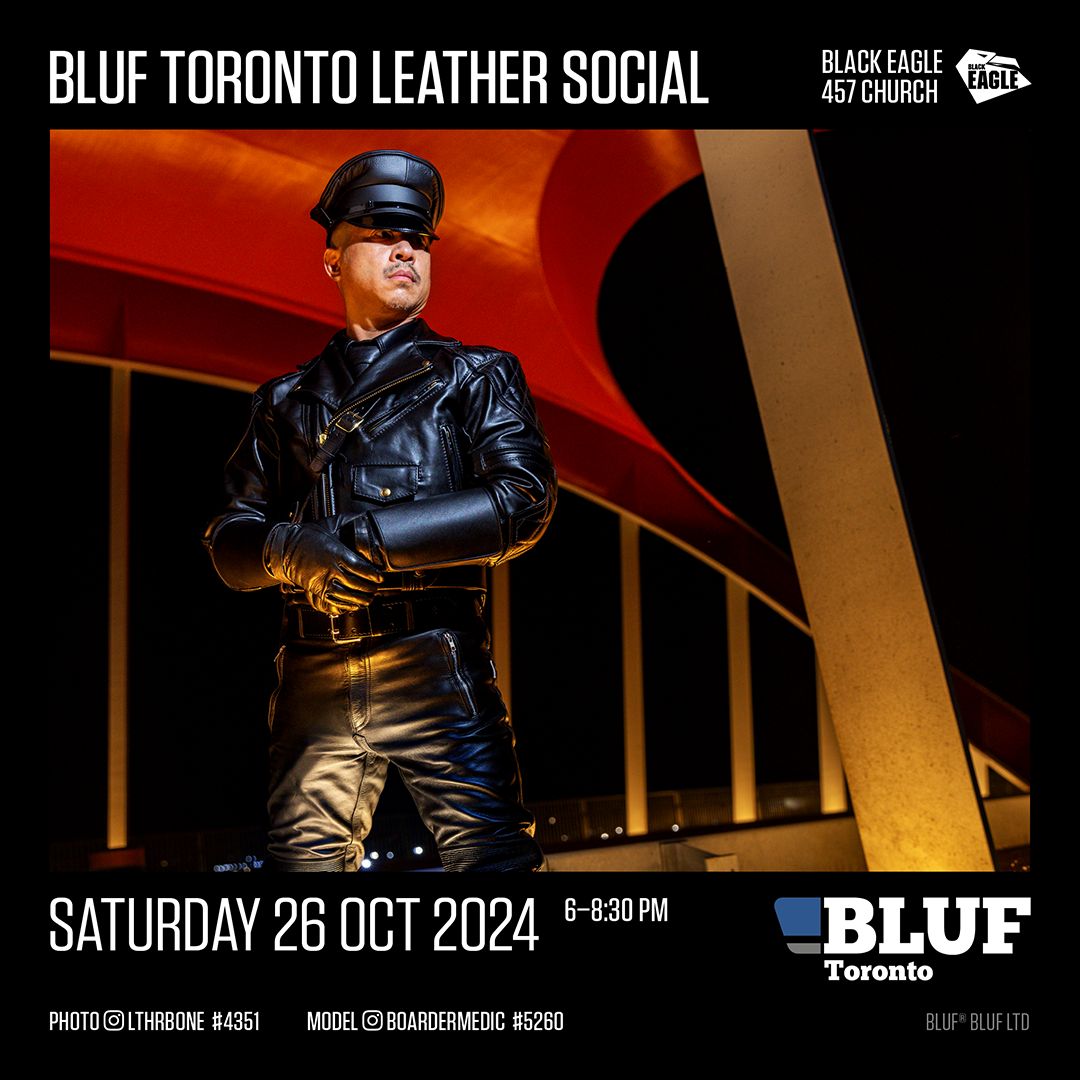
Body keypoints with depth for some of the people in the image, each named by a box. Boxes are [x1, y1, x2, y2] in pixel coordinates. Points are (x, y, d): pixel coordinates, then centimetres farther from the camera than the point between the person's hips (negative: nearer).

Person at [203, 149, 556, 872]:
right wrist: (291, 549, -10)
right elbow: (229, 541, 15)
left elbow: (526, 499, -5)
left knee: (494, 854, -7)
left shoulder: (476, 374, 11)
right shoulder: (288, 400, 19)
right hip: (315, 674, 3)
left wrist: (368, 538, -12)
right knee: (306, 857, 8)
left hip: (434, 664, -3)